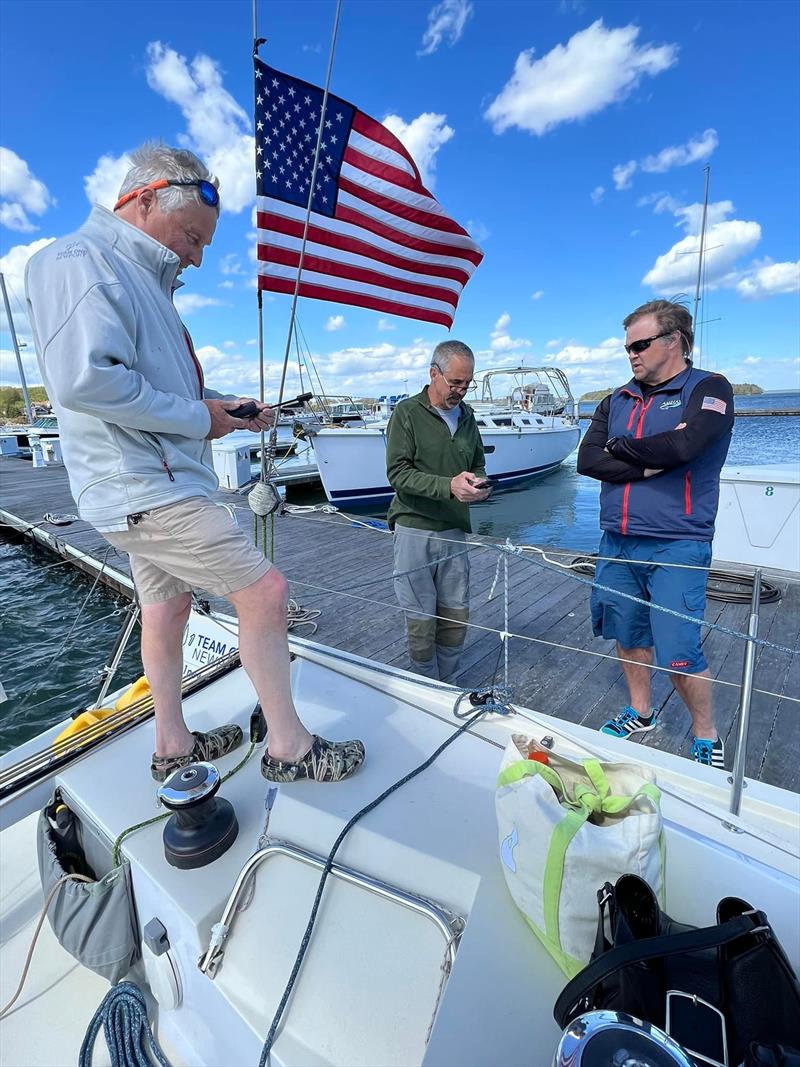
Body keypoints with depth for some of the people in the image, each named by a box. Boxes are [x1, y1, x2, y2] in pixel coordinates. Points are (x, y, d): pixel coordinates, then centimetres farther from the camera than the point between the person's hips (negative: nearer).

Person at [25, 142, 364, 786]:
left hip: (153, 484, 11)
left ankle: (172, 745, 34)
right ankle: (289, 747, 4)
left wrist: (227, 410, 8)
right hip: (145, 488, -11)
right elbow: (85, 379, -26)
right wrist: (197, 417, -16)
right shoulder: (78, 262, -10)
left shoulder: (139, 279, 21)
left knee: (166, 609, 16)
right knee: (264, 590, -12)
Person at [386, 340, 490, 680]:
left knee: (456, 615, 10)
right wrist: (449, 486, -24)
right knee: (422, 620, 3)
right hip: (415, 529, -5)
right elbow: (398, 473, -12)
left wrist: (479, 483, -1)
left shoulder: (466, 415, 13)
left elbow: (478, 464, 23)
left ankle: (448, 684, 31)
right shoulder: (407, 413, -4)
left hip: (454, 531, 5)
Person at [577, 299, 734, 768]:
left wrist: (620, 448, -7)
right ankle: (640, 713, 36)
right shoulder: (618, 401, 11)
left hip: (676, 547, -5)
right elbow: (587, 460, -2)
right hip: (617, 542, 5)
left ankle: (707, 737, 24)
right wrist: (651, 462, -14)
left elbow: (683, 446, -22)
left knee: (679, 652, -2)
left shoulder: (709, 389, -2)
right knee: (628, 636, 15)